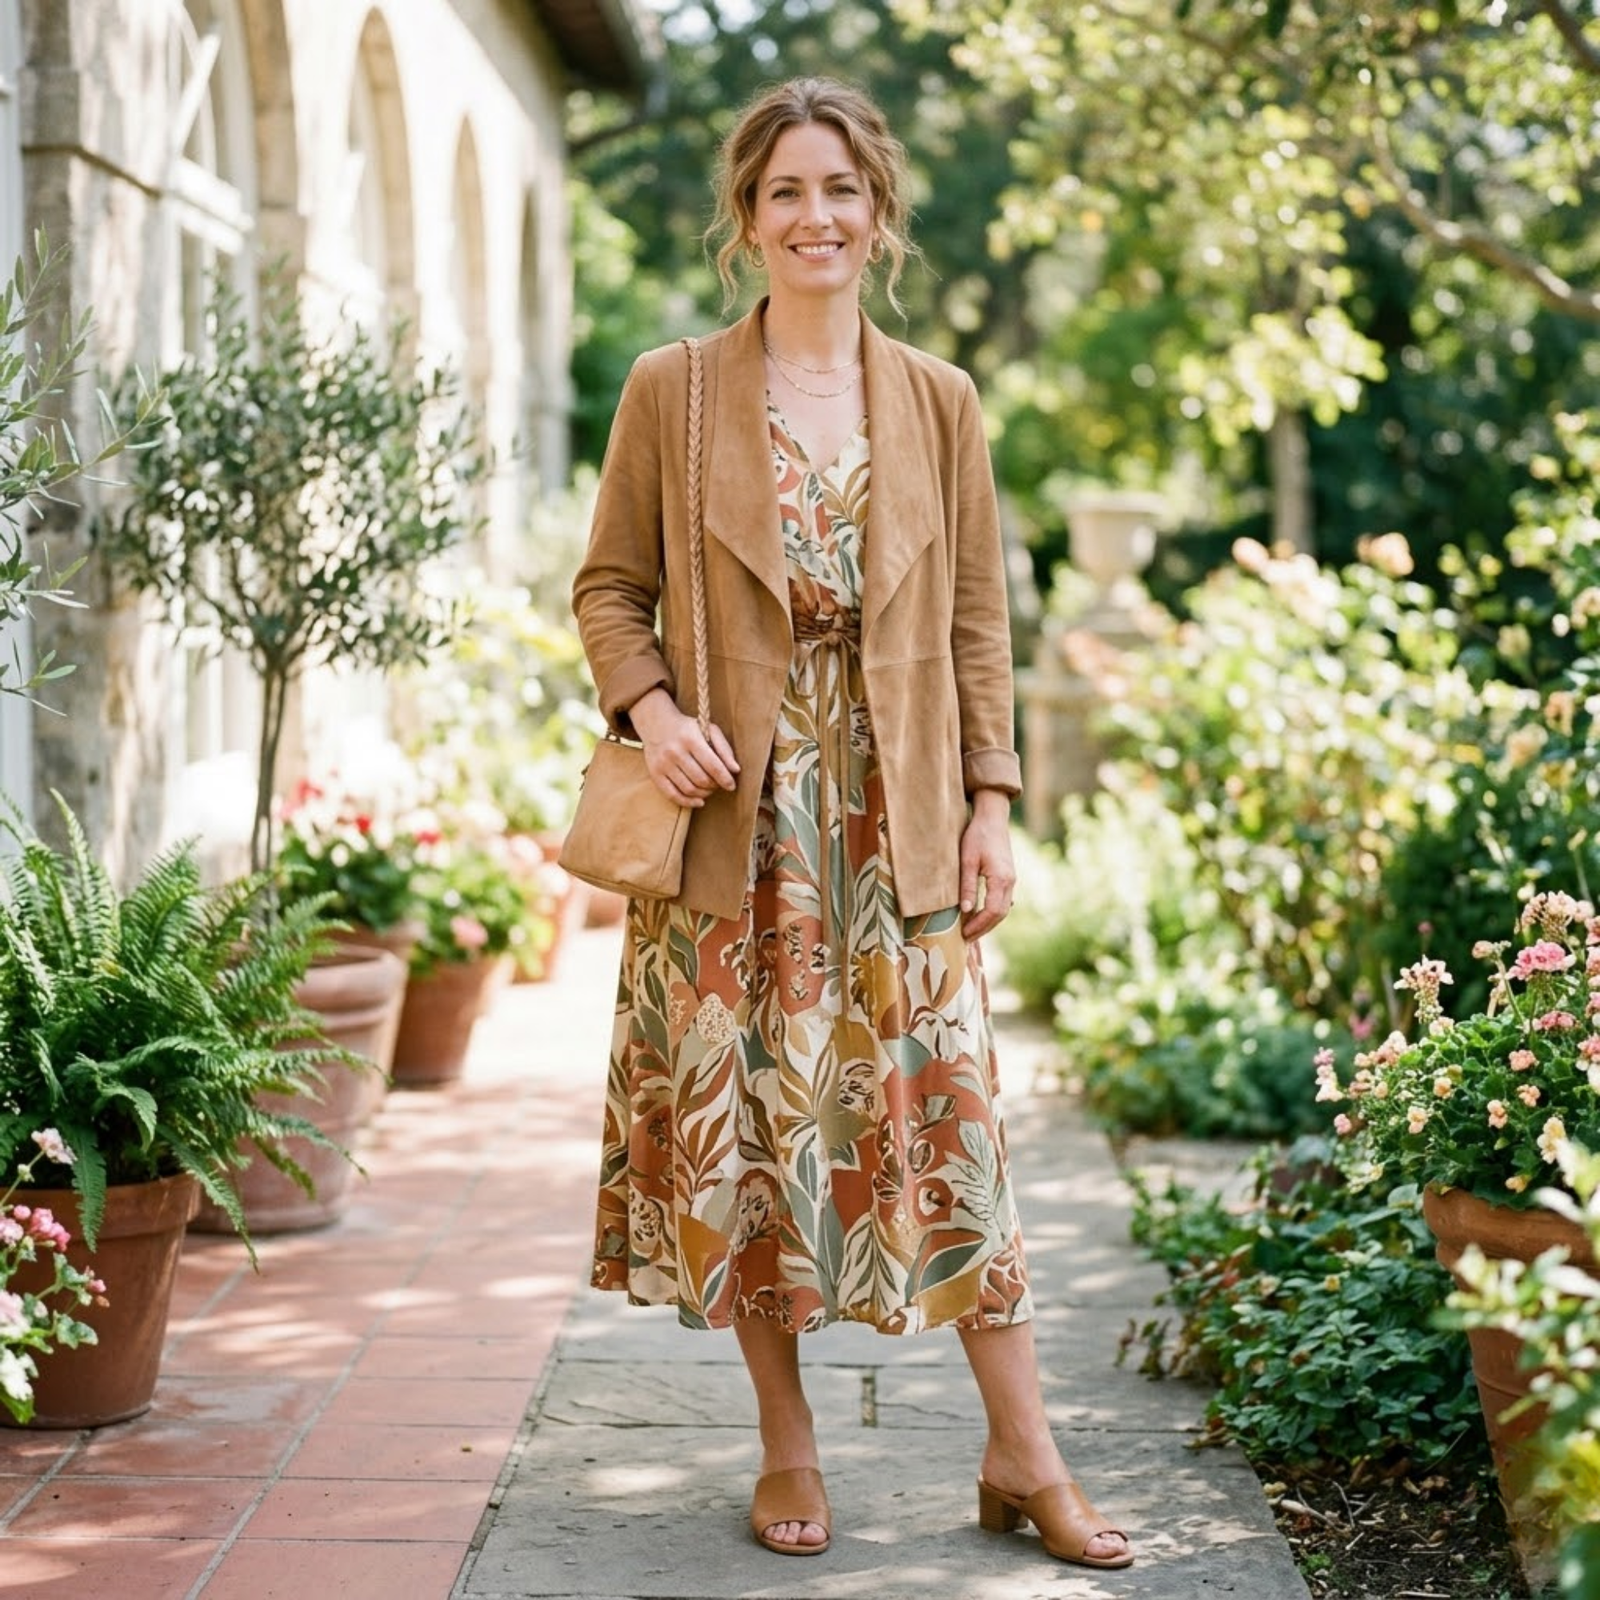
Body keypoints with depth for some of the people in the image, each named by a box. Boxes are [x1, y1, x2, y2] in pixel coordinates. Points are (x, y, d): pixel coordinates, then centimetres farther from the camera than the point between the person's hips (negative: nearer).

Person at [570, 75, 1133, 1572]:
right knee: (742, 1122, 4)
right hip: (733, 821, 0)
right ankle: (787, 1449, 19)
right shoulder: (670, 391, 2)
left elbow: (978, 620, 7)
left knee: (948, 1112, -1)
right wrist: (650, 707, -13)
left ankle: (1024, 1459, 10)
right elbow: (609, 587, 6)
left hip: (897, 825, 1)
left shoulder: (938, 401, 7)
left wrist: (990, 803, 1)